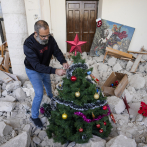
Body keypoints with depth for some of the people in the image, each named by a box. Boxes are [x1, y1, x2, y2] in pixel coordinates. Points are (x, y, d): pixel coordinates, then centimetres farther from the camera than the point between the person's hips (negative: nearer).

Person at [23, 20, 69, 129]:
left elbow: (57, 51, -15)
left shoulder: (50, 39, -22)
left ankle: (50, 95, 63)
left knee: (48, 83, 28)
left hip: (45, 68, 5)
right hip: (33, 71, -5)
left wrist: (63, 62, -36)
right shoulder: (28, 45, -36)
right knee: (39, 94, -7)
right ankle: (34, 117, 17)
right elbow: (36, 66, -39)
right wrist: (55, 71, -47)